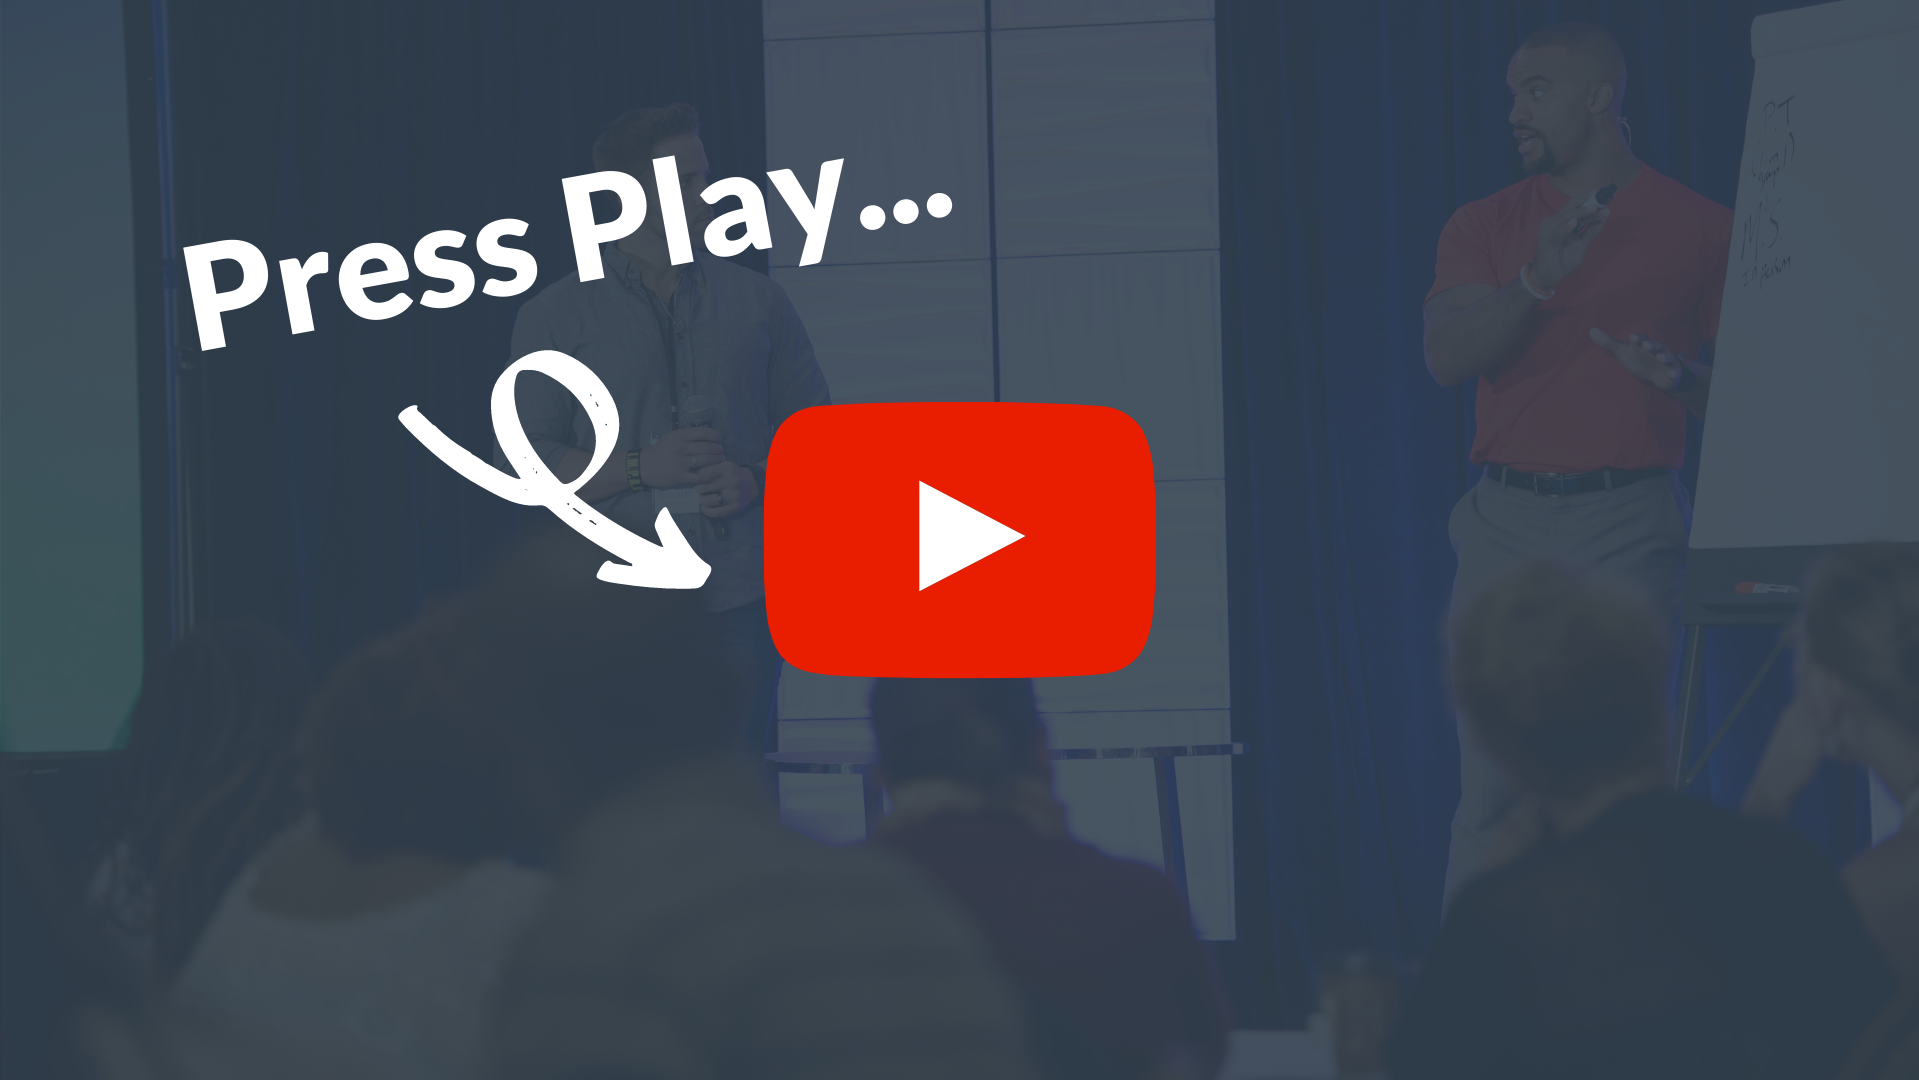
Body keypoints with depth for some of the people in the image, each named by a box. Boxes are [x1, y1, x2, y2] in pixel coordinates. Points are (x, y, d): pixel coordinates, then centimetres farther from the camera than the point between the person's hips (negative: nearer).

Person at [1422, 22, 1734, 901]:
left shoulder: (1699, 229, 7)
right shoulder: (1484, 226, 12)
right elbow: (1447, 357, -2)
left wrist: (1684, 380, -10)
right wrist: (1537, 281, -16)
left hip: (1629, 523, -2)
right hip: (1507, 521, 2)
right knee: (1490, 777, -1)